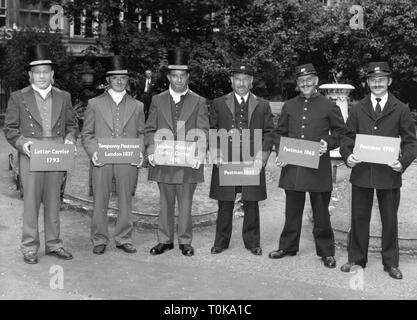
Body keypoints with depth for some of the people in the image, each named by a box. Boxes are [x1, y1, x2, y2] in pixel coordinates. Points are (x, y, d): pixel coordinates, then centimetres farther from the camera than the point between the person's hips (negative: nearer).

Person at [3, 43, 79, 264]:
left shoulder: (63, 97, 12)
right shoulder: (18, 98, 5)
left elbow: (72, 124, 15)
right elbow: (10, 128, 4)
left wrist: (70, 138, -4)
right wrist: (22, 142, -13)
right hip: (31, 157, -2)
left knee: (54, 202, 9)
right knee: (30, 202, 0)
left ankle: (53, 244, 20)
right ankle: (29, 248, 10)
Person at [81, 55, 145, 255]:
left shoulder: (137, 106, 13)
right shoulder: (94, 104, 9)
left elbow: (141, 133, 11)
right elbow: (86, 133, 7)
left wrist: (140, 152, -6)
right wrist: (93, 152, -9)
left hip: (128, 162, 1)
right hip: (102, 162, -1)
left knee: (125, 201, 6)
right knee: (100, 201, 3)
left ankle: (124, 239, 19)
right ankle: (99, 240, 16)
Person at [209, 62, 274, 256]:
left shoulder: (262, 106, 11)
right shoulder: (219, 104, 10)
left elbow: (269, 133, 7)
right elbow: (211, 131, 7)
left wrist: (262, 157, -4)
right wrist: (217, 154, -4)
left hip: (252, 162, 1)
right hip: (226, 162, 0)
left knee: (251, 204, 5)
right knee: (225, 204, 5)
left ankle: (252, 242, 18)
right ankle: (221, 241, 18)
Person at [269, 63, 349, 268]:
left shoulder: (329, 107, 3)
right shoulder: (289, 106, 11)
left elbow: (341, 132, 8)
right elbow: (279, 132, 15)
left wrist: (328, 143, -10)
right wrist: (280, 153, 0)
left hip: (318, 167, -3)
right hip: (292, 167, 3)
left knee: (321, 213, 5)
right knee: (292, 211, 12)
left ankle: (326, 252, 17)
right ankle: (287, 247, 25)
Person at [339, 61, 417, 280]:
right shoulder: (358, 109, 8)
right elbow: (348, 137, 6)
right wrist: (347, 155, -14)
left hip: (389, 174, -1)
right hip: (361, 172, 2)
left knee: (390, 220, 9)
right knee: (359, 218, 11)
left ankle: (391, 263, 23)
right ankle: (356, 258, 25)